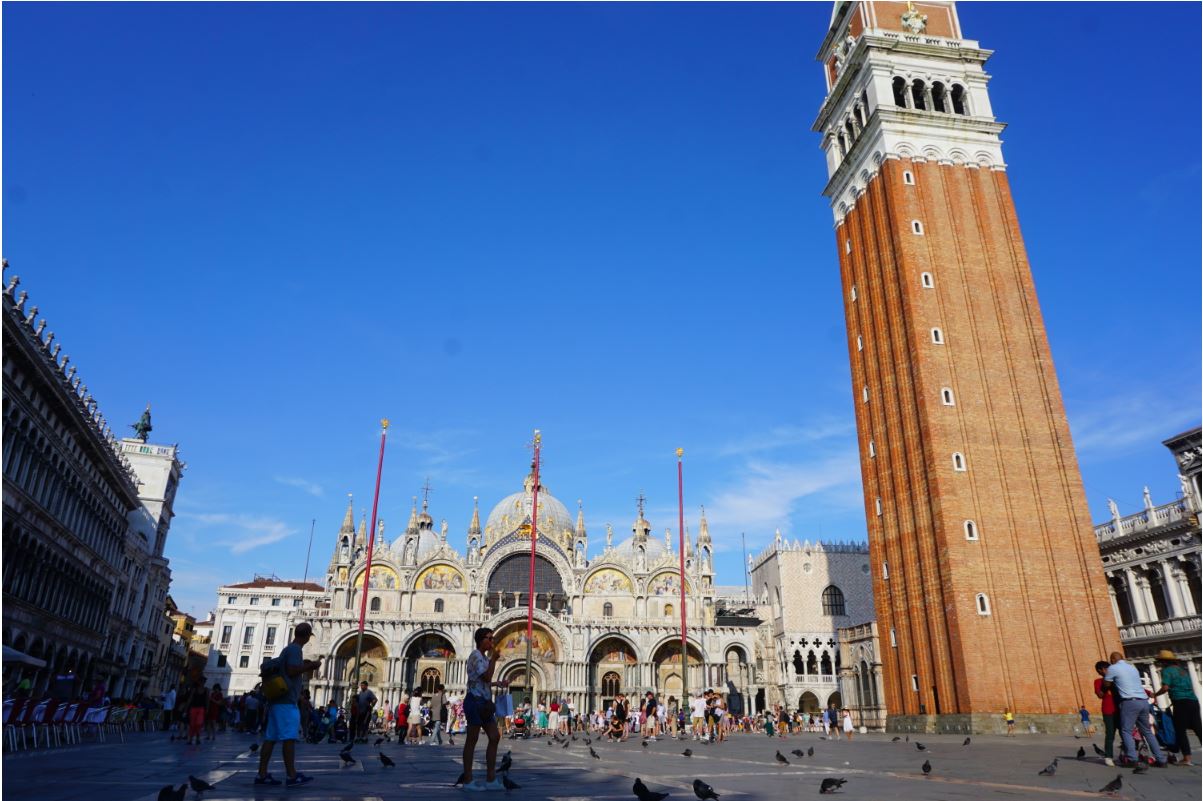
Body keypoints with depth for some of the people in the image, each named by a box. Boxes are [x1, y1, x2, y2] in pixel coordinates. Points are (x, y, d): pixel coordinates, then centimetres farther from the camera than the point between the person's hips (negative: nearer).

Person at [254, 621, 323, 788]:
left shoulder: (288, 648, 20)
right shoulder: (296, 649, -10)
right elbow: (292, 671, -19)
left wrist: (304, 665, 25)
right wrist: (310, 666, -8)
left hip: (278, 698, 10)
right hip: (287, 700, -10)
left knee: (271, 737, 7)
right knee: (289, 737, -10)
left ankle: (262, 774, 7)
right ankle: (292, 776, -11)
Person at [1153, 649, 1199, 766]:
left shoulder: (1167, 670, -2)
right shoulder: (1182, 670, 21)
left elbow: (1165, 688, -13)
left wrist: (1154, 695, 4)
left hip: (1181, 703, -7)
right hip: (1193, 701, 7)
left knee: (1180, 731, 1)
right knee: (1198, 729, 9)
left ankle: (1186, 758, -2)